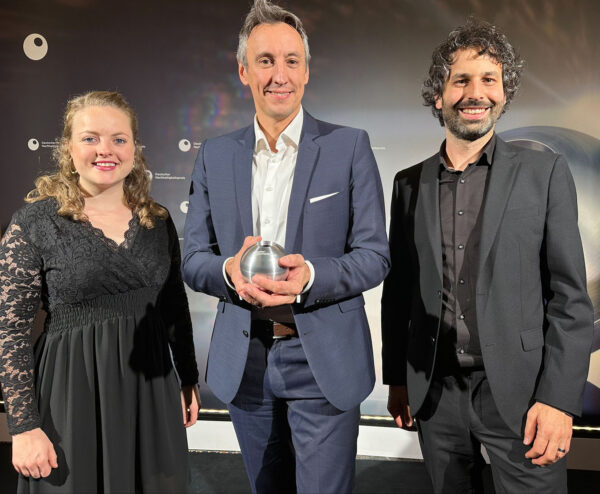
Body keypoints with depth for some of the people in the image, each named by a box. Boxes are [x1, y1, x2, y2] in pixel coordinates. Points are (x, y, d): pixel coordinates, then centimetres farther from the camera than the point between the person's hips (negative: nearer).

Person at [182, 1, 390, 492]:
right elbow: (193, 258, 5)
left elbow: (375, 255, -6)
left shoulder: (349, 147, -4)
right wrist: (229, 270, -19)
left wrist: (311, 275, -26)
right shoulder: (215, 156, 5)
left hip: (324, 362, -3)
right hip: (244, 363, 4)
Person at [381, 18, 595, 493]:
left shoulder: (545, 173, -2)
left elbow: (570, 297, -4)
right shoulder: (410, 183, 6)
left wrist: (559, 399, -11)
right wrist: (397, 378, 9)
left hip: (518, 392, -2)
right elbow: (398, 290, 10)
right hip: (435, 393, 3)